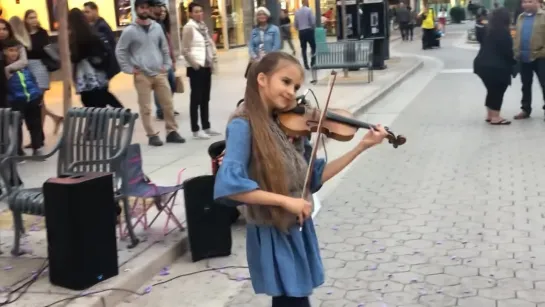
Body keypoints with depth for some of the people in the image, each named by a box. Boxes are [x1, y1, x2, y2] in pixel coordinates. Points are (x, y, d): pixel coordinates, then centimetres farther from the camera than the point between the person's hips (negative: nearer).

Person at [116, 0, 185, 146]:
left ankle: (172, 132, 14)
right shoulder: (129, 31, -4)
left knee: (168, 104, 4)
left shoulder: (157, 27, 7)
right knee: (146, 107, 0)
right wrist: (129, 69, -5)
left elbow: (164, 48, 15)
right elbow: (120, 51, -1)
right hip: (142, 75, -3)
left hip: (159, 73, 4)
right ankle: (152, 135, 8)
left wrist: (166, 65, 7)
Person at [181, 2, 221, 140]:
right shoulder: (189, 27, -11)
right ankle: (196, 130, 5)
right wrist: (194, 64, -15)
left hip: (206, 66, 7)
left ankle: (206, 127, 22)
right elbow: (185, 50, -14)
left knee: (205, 98, 13)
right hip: (196, 68, -7)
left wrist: (212, 61, 9)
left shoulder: (203, 26, 10)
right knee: (196, 98, -2)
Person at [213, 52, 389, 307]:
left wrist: (361, 147, 0)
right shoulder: (244, 125, -17)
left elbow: (315, 177, 6)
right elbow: (228, 185, -29)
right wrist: (285, 200, -26)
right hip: (272, 235, -7)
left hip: (298, 230, 7)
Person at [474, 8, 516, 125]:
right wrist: (513, 62, 5)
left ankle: (489, 115, 22)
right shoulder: (503, 32, -12)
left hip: (484, 64, 8)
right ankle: (495, 117, 1)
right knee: (498, 91, 0)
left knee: (492, 90, 17)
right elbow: (507, 51, -13)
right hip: (497, 67, -8)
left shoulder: (489, 31, 12)